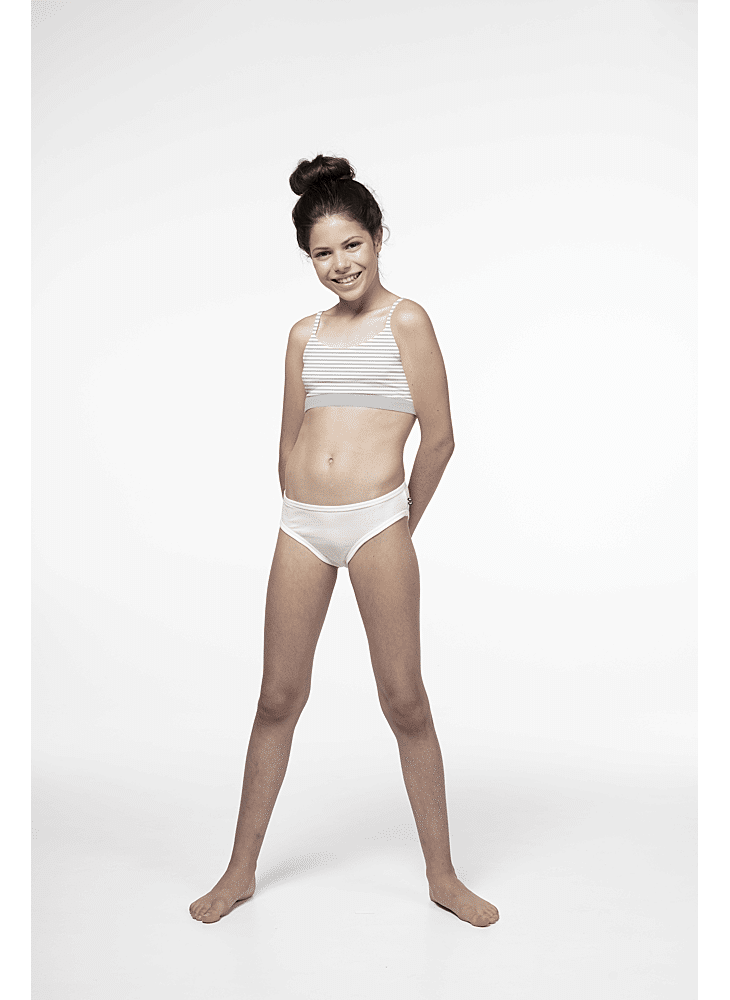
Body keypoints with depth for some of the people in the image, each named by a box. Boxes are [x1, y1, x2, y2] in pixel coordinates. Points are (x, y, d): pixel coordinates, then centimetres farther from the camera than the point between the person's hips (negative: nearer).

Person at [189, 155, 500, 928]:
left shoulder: (406, 321, 0)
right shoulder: (305, 335, 14)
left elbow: (440, 436, -2)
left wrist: (403, 522, 6)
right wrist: (303, 517, 13)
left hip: (376, 523, -4)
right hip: (300, 524, 4)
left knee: (405, 702, 2)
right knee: (278, 698, 10)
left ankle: (442, 875, 20)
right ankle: (240, 870, 25)